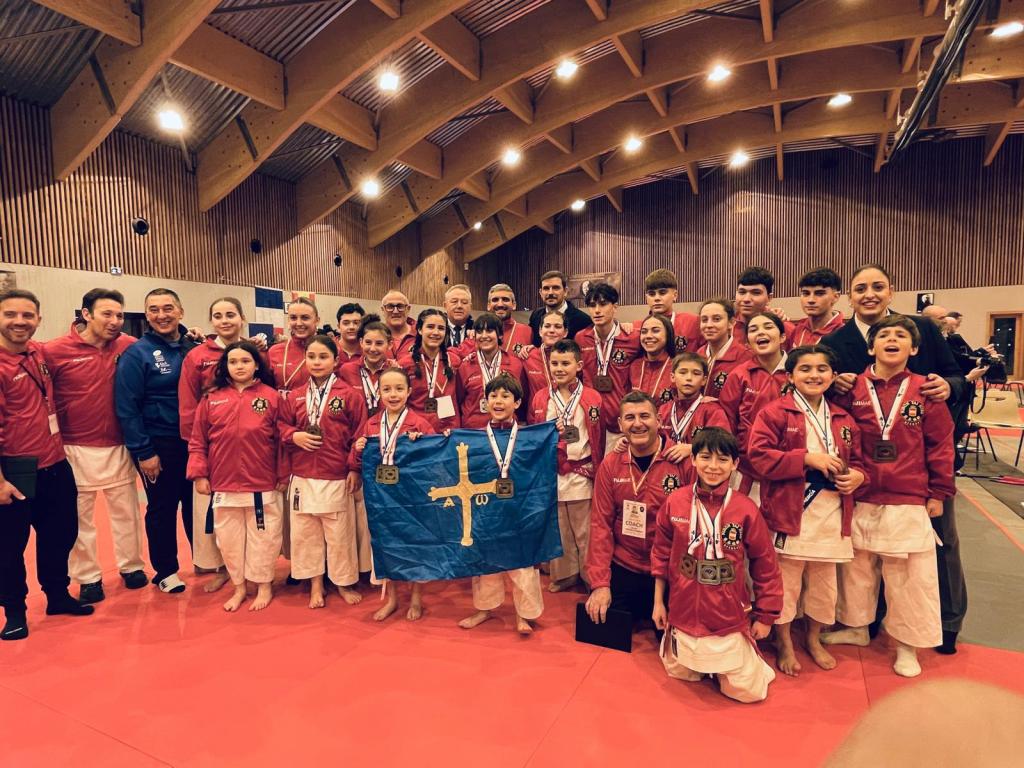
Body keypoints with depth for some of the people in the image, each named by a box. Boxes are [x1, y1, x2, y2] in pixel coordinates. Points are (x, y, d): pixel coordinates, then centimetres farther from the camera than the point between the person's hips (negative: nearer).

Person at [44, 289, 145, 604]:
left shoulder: (129, 347, -5)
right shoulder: (54, 351, -11)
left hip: (118, 448, 2)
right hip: (76, 449, -2)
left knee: (126, 511, 15)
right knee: (80, 517, 12)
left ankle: (131, 566, 33)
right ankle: (88, 577, 28)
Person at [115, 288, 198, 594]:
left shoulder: (194, 348, 4)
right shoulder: (136, 354, -9)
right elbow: (127, 408, -11)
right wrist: (143, 451, -13)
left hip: (194, 442, 4)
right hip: (158, 446, -4)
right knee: (162, 508, 9)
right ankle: (165, 571, 26)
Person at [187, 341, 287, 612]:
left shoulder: (271, 397, -3)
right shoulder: (211, 399, 2)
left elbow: (282, 439, -2)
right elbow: (197, 440, 5)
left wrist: (283, 475, -2)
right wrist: (199, 474, -2)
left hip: (262, 485, -2)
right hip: (223, 485, 2)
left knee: (263, 537, 8)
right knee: (228, 539, 13)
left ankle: (264, 586, 27)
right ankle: (239, 586, 32)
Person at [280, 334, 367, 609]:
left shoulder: (349, 395, -6)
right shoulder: (295, 396, 5)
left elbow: (360, 435, -5)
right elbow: (281, 426, 13)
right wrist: (294, 436, -9)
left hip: (337, 478, -4)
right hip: (302, 478, 4)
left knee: (340, 534, 6)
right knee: (304, 533, 12)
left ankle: (344, 582, 25)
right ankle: (315, 584, 28)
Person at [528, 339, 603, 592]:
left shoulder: (592, 398, -5)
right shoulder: (539, 399, 4)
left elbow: (598, 439, -3)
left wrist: (595, 470, -5)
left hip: (581, 474, -3)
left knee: (584, 531, 7)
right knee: (557, 530, 15)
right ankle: (564, 574, 32)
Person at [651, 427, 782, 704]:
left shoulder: (746, 509, -15)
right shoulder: (675, 502, -10)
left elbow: (765, 565, -4)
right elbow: (661, 554, 1)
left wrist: (765, 616, 1)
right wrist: (658, 602, 6)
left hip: (730, 619, -2)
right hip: (684, 614, 2)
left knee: (746, 691, 6)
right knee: (680, 673, 18)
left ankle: (747, 658, 34)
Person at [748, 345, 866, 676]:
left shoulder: (843, 420, 9)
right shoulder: (774, 413, -8)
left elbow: (857, 460, 18)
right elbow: (759, 457, -16)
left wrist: (857, 476, -5)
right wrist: (807, 458, -20)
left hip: (831, 516, 5)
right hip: (788, 513, -5)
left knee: (824, 582, 18)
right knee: (786, 581, 6)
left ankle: (814, 639, 41)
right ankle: (784, 643, 28)